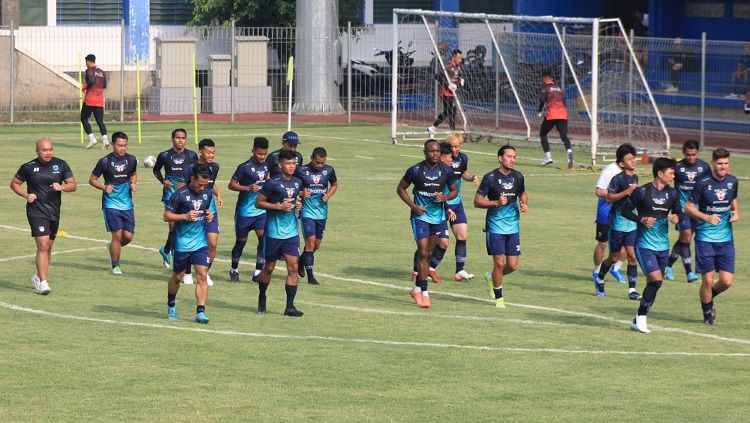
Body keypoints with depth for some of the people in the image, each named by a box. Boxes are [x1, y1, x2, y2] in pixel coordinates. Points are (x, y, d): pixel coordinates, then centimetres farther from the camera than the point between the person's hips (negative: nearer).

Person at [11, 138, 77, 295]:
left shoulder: (61, 165, 3)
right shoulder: (28, 167, -3)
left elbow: (72, 185, 5)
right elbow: (14, 183, 9)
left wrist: (61, 187, -17)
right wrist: (26, 195, -8)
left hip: (54, 211, 4)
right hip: (36, 210, -4)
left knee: (48, 248, 13)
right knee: (43, 246, -16)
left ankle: (38, 277, 31)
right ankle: (42, 282, -17)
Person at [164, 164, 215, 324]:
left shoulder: (208, 194, 4)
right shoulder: (180, 195, -12)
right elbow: (167, 215, -9)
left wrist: (210, 215, -2)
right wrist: (186, 216, -22)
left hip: (200, 243, 3)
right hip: (182, 243, -3)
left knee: (202, 275, -10)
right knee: (177, 277, 11)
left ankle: (200, 311, -11)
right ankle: (171, 305, 36)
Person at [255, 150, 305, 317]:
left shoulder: (297, 182, 7)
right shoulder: (273, 183, -12)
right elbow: (258, 203, -9)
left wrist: (298, 204, 3)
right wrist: (279, 206, -19)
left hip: (292, 232, 5)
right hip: (274, 232, -5)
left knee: (293, 266, -5)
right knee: (269, 267, 8)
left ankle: (290, 306, -3)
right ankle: (261, 300, 30)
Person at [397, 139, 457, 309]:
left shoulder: (447, 170, -2)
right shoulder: (415, 170, -10)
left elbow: (454, 191, 11)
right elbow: (400, 188, 1)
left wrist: (445, 197, -12)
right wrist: (413, 206, -10)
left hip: (439, 217, 4)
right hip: (420, 216, -4)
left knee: (428, 253, 11)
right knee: (423, 252, -11)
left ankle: (417, 288, 28)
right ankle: (424, 293, -6)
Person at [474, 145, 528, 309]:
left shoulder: (518, 177, 5)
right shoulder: (490, 178, -9)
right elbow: (477, 201, -7)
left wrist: (524, 203, 1)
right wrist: (496, 202, -21)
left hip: (513, 226, 4)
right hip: (495, 226, -4)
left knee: (513, 265, 1)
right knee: (499, 262, -8)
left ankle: (491, 277, 32)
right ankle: (498, 298, 10)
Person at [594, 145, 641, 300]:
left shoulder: (635, 178, 10)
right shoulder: (618, 178, -12)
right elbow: (609, 197, -20)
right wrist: (626, 192, -25)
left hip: (632, 224, 5)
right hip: (617, 222, -5)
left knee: (632, 256, -6)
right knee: (614, 257, 7)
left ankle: (632, 289, -4)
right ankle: (599, 279, 31)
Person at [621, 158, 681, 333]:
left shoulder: (672, 193, 5)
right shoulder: (642, 192, -10)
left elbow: (678, 212, 14)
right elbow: (625, 210, -3)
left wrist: (676, 217, -10)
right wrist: (641, 219, -18)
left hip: (663, 246, 6)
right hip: (644, 245, -6)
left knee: (653, 283, 9)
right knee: (656, 280, -18)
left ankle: (639, 319, 22)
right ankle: (640, 317, -4)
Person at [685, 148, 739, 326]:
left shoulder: (733, 181, 2)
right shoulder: (703, 183, -12)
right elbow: (689, 207, -6)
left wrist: (736, 212, 1)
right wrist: (707, 217, -20)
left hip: (726, 238, 4)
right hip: (705, 237, -4)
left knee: (727, 281, -2)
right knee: (707, 280, -4)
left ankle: (709, 297, 30)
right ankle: (707, 313, 19)